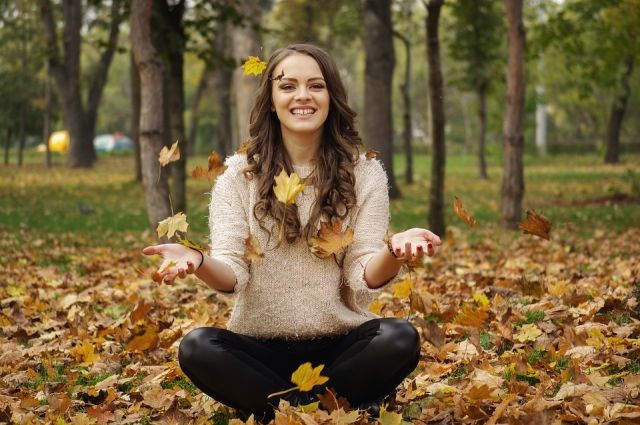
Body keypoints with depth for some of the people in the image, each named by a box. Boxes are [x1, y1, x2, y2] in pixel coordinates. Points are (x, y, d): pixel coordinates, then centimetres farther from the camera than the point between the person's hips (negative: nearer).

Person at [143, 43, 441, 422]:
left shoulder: (364, 173, 1)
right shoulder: (239, 174, 1)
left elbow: (364, 280, -7)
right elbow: (232, 275, -8)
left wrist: (393, 252, -31)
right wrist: (198, 262, -32)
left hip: (341, 345, 0)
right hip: (261, 348, 0)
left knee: (400, 339, -29)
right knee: (197, 348, -29)